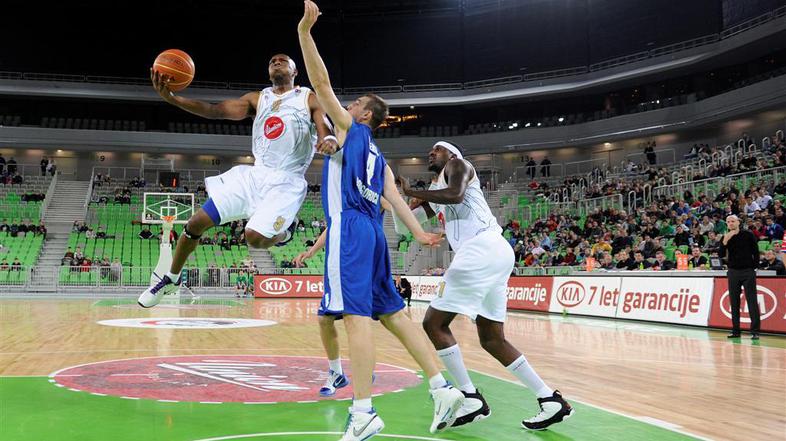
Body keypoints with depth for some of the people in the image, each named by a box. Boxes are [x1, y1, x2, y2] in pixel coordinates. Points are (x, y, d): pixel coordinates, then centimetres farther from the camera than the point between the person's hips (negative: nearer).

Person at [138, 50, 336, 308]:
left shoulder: (310, 99, 4)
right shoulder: (257, 99, 13)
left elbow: (328, 131, -8)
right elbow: (216, 110, -1)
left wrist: (329, 140, -36)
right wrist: (171, 98, -17)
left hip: (286, 182, -4)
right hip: (254, 174, 4)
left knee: (255, 237, -25)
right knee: (197, 222, 0)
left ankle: (285, 230, 12)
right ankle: (171, 279, 22)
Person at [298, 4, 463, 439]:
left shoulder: (350, 127, 9)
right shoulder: (378, 157, 26)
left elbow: (321, 83, 2)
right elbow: (392, 195, 12)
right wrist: (418, 232, 1)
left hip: (350, 225, -8)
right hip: (372, 232, 8)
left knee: (356, 314, -14)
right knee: (392, 313, 10)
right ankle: (443, 389, 7)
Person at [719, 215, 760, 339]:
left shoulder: (748, 235, -1)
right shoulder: (726, 237, 6)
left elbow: (756, 251, 3)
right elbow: (721, 255, -4)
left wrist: (754, 266, -3)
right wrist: (725, 241, -17)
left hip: (748, 272, -3)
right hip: (733, 272, 3)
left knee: (752, 301, -5)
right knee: (734, 302, 5)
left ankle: (755, 331, -5)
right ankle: (735, 331, 11)